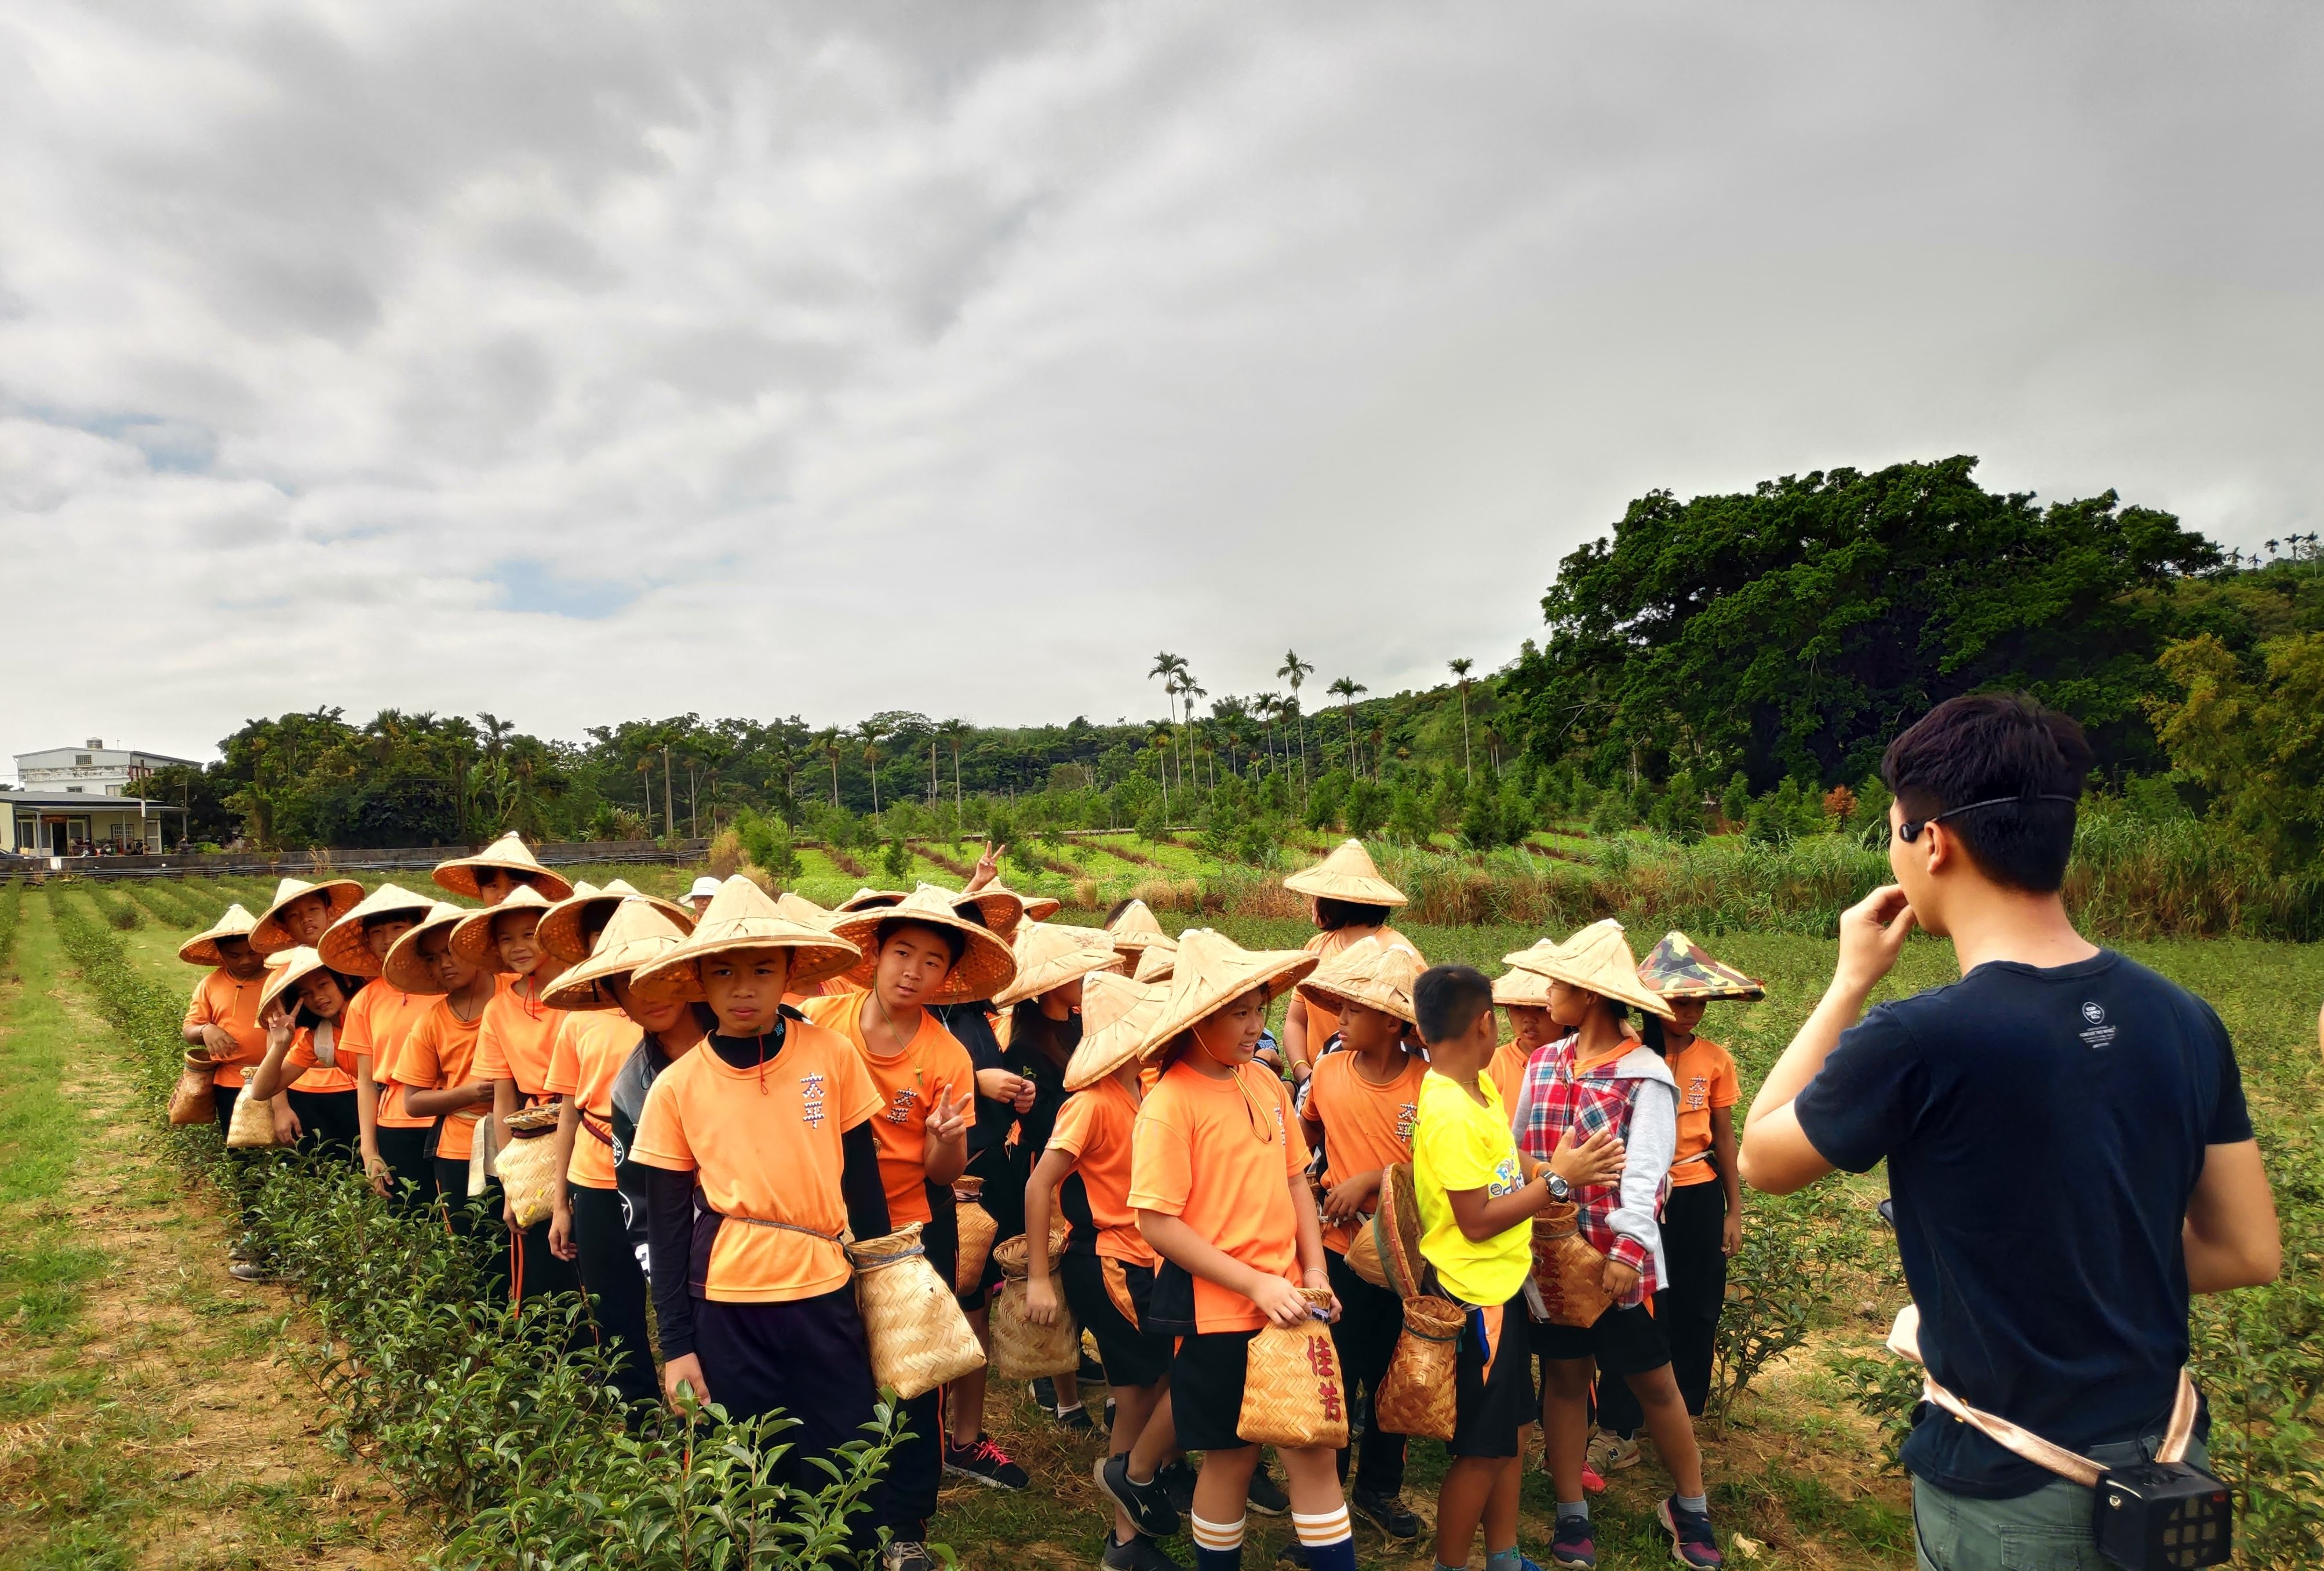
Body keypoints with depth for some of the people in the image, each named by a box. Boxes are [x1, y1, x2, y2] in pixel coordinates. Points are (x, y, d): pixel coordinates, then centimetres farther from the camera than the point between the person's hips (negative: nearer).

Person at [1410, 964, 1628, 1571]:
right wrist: (1558, 1180, -18)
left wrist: (1558, 1167, -8)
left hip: (1501, 1286, 9)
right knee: (1479, 1449, 5)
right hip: (1474, 1297, -9)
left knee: (1509, 1432, 20)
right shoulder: (1451, 1116, -26)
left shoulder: (1480, 1086, 3)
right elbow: (1476, 1221, -24)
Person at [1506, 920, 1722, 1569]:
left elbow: (1645, 1172, -19)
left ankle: (1690, 1507, 32)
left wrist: (1628, 1249, -29)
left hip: (1619, 1257, -4)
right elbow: (1517, 1150, 6)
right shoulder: (1544, 1063, 4)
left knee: (1654, 1383, 11)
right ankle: (1571, 1513, 28)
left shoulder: (1645, 1077, -13)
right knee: (1564, 1378, 14)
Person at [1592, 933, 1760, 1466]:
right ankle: (1617, 1428, 9)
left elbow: (1724, 1136, 7)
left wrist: (1734, 1210, 8)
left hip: (1699, 1196, 3)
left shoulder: (1715, 1060, 0)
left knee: (1695, 1312, 11)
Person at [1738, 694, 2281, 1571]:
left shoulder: (1913, 1044, -26)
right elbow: (2248, 1253, 2)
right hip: (2165, 1463, 6)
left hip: (2011, 1495, -5)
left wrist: (1850, 982, -5)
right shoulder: (2184, 1021, -7)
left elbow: (1761, 1161, -8)